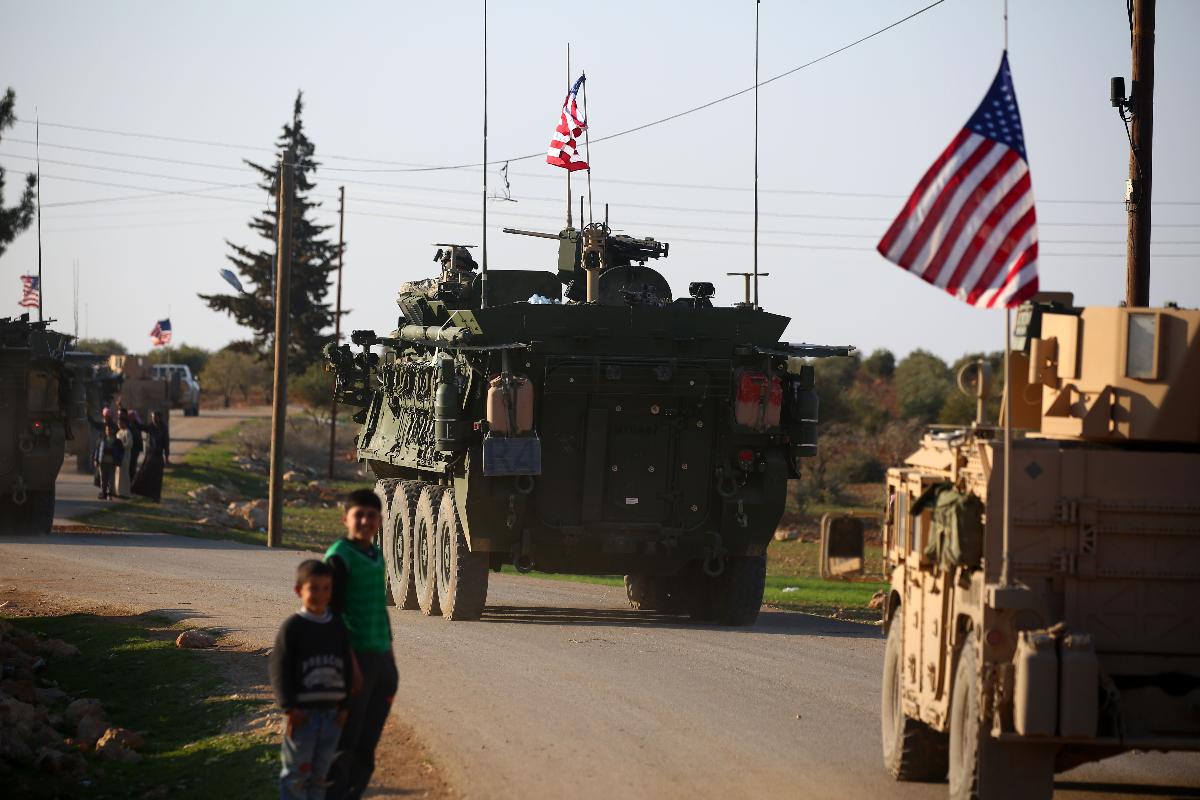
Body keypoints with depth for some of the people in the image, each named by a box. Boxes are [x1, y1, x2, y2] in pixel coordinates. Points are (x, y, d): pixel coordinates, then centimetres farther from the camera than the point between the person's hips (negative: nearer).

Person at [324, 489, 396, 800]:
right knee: (344, 742, -6)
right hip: (355, 656, -8)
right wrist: (348, 661, -20)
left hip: (381, 656, 8)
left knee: (367, 742, 11)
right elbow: (332, 612, -15)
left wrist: (390, 663, 20)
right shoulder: (340, 557, -10)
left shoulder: (376, 556, 14)